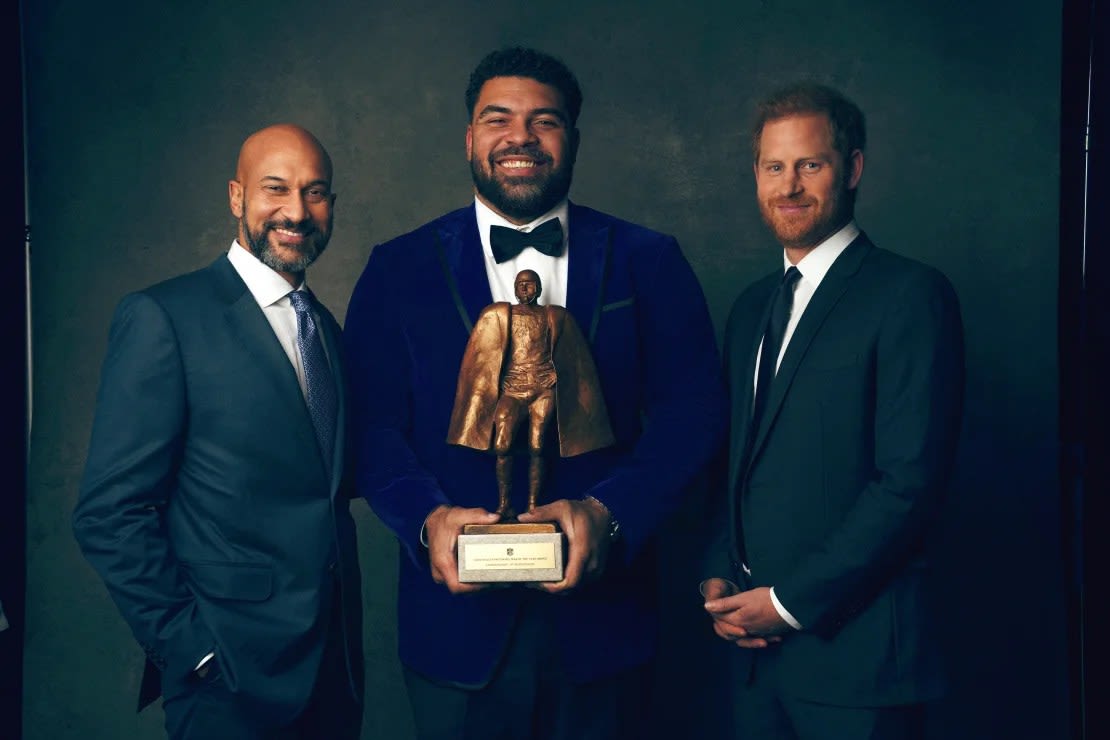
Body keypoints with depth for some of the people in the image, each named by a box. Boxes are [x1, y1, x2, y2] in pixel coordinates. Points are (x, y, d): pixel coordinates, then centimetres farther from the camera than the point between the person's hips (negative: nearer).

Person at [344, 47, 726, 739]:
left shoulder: (649, 262, 2)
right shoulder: (401, 268, 4)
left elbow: (693, 409, -4)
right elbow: (371, 422, -2)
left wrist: (610, 512, -18)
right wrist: (428, 516, -19)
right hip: (460, 622, 0)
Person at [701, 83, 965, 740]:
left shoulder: (911, 295, -10)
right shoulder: (752, 308, 13)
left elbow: (911, 482, -17)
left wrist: (790, 603, -15)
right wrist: (719, 579, 3)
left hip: (854, 652, -6)